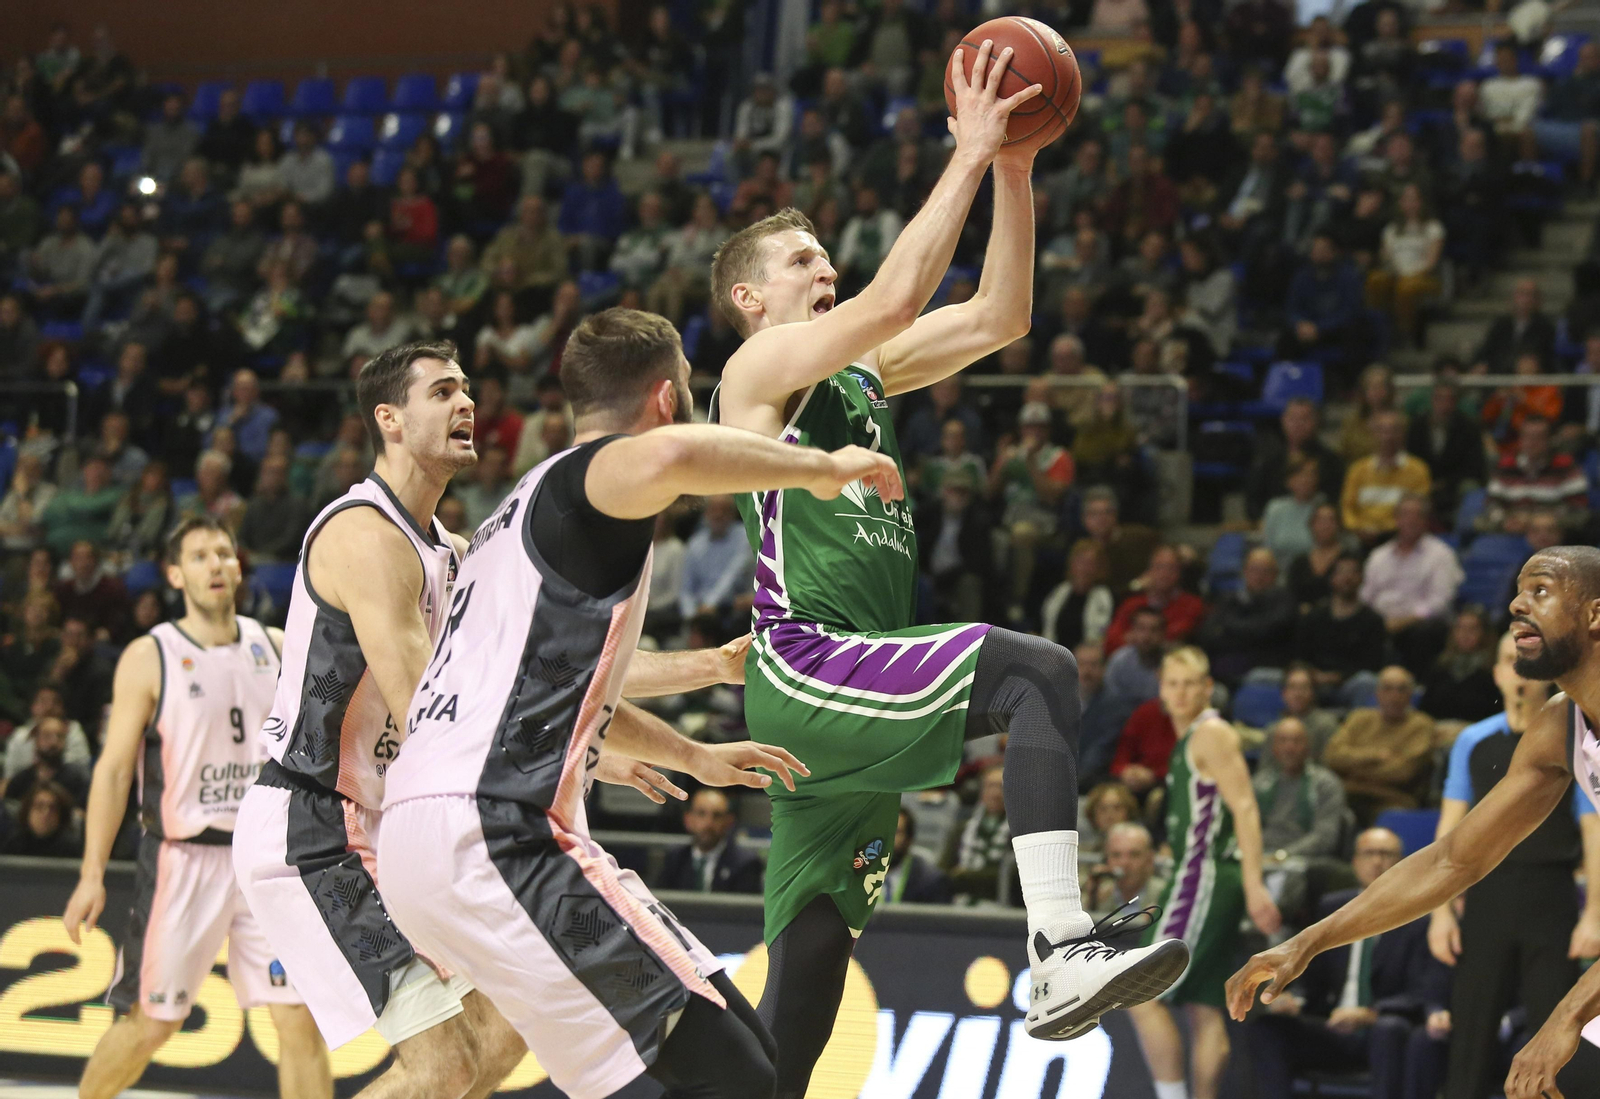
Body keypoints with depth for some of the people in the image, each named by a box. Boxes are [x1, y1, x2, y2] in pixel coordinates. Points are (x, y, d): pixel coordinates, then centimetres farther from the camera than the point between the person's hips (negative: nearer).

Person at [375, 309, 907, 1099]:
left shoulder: (526, 506, 27)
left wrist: (694, 757, 57)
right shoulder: (591, 472, -2)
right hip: (496, 835, -10)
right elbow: (673, 455, -30)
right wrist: (822, 467, -13)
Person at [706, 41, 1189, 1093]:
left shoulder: (861, 375, 22)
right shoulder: (761, 366, -1)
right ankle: (1062, 952, -39)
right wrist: (968, 156, -14)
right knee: (1037, 673, -26)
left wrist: (1014, 171, 4)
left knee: (810, 969, 9)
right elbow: (894, 300, -16)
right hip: (804, 666, -9)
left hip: (851, 693, 9)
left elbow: (998, 318, 14)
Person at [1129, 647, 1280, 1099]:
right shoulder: (1188, 739, 20)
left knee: (1144, 996, -12)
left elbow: (1244, 808, -17)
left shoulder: (1212, 733, -8)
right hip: (1200, 880, 10)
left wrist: (1254, 885, -24)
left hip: (1204, 878, -10)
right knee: (1203, 1009, 7)